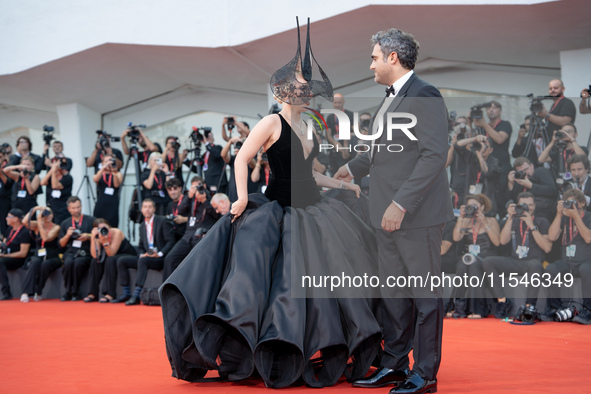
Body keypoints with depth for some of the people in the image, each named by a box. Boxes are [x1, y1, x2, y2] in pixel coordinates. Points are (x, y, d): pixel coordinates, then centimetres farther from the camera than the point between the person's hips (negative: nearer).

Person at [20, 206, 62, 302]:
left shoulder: (56, 228, -2)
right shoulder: (36, 225, 6)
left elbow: (46, 238, -20)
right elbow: (25, 222, -14)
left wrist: (39, 222, -19)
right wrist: (34, 210, -15)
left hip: (52, 258, -1)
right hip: (38, 256, 2)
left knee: (45, 264, -35)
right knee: (35, 262, -33)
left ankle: (38, 293, -19)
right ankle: (25, 293, -40)